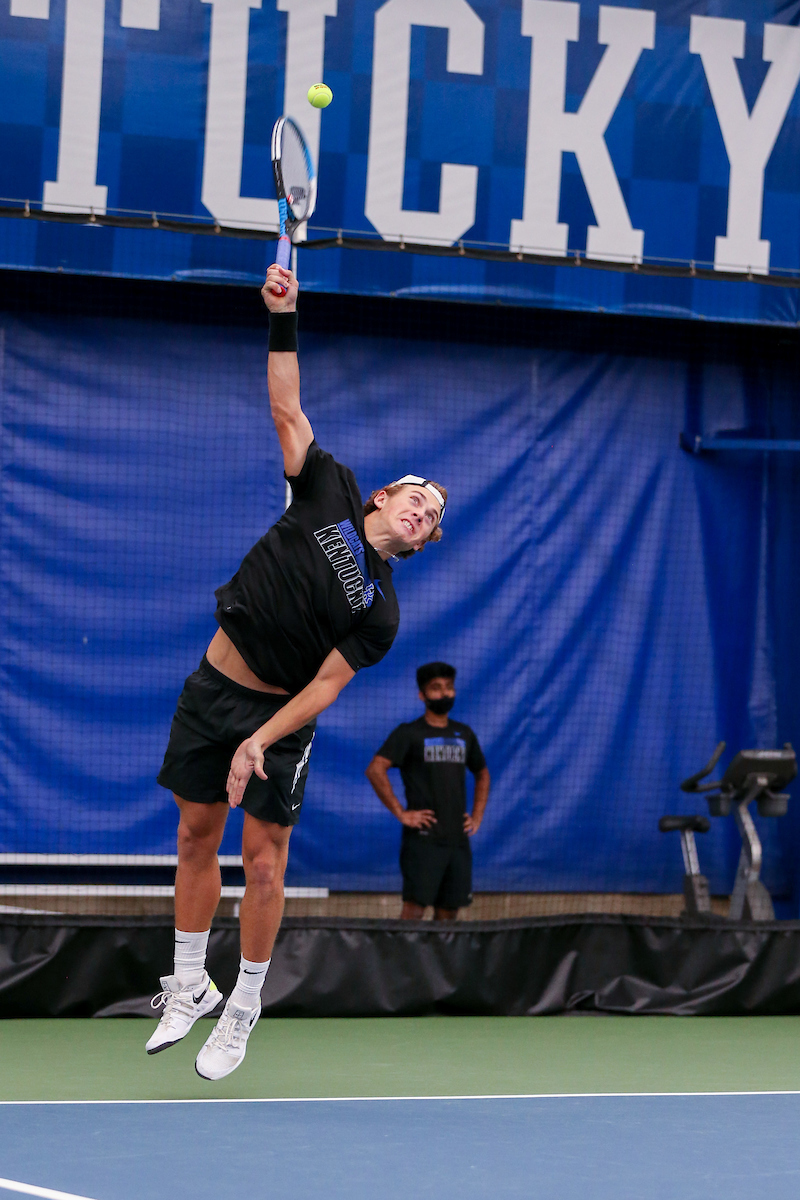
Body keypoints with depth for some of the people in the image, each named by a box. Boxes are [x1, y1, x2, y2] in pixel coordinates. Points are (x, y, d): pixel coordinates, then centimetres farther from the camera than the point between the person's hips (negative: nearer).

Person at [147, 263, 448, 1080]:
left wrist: (262, 740, -23)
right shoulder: (330, 492, -2)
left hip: (280, 715, -2)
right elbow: (287, 409, -3)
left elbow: (326, 684, -12)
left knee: (263, 861, -3)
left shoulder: (380, 610, -7)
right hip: (212, 688, 2)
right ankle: (189, 986, 20)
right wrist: (284, 317, -14)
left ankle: (243, 1008, 11)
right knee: (196, 837, 7)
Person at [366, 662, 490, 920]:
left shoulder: (464, 734, 16)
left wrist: (477, 816, 18)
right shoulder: (409, 734, -1)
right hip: (423, 839, -6)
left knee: (449, 912, 5)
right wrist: (400, 813, -16)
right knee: (414, 908, -13)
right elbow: (375, 769, -13)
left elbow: (482, 775, 32)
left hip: (458, 839, 6)